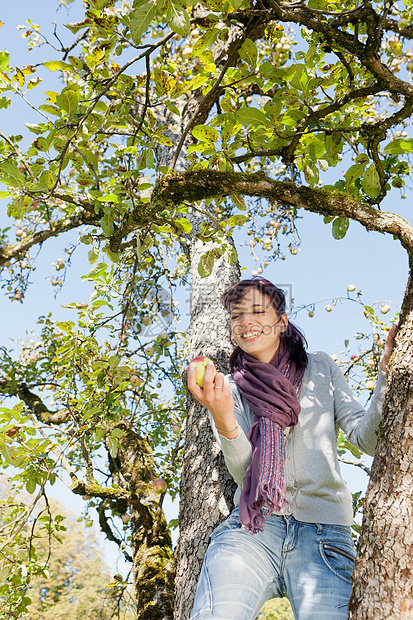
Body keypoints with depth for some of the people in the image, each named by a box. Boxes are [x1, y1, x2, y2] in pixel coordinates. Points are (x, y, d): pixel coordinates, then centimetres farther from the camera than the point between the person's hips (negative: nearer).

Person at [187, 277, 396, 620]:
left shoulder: (320, 368, 10)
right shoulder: (229, 389, 9)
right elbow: (244, 473, -2)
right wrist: (223, 419, -21)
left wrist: (386, 375, -12)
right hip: (254, 527, 0)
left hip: (324, 531, 1)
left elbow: (367, 439, 2)